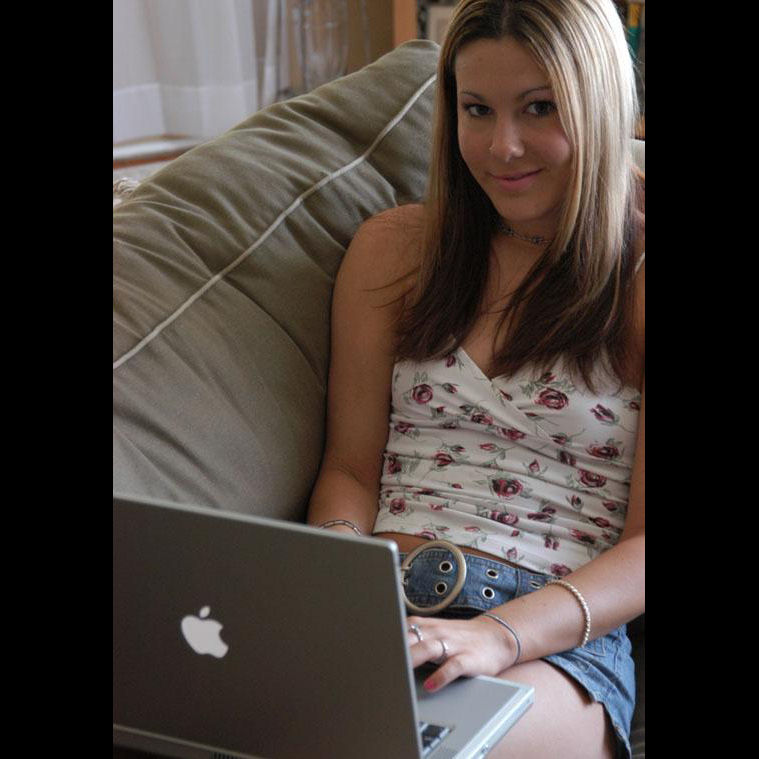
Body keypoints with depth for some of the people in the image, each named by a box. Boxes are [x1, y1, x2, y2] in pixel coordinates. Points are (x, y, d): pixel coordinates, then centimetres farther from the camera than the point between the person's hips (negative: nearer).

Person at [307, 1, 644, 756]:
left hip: (564, 636, -3)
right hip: (380, 604, 3)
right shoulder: (393, 248, 15)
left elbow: (643, 547, -2)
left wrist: (502, 633, -19)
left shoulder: (636, 276, 3)